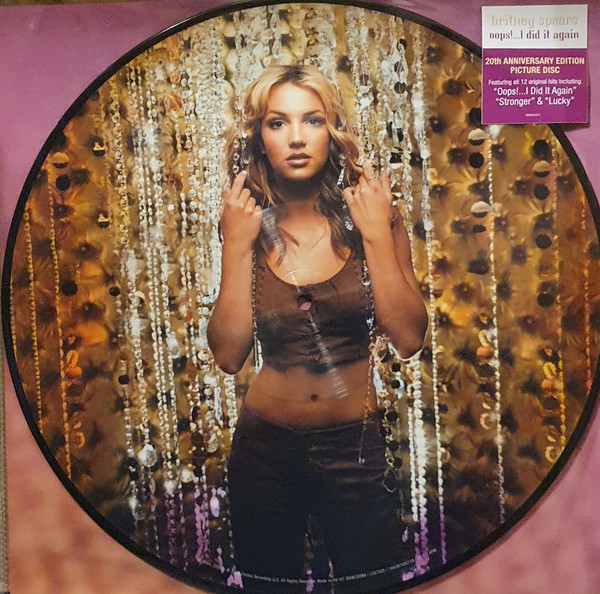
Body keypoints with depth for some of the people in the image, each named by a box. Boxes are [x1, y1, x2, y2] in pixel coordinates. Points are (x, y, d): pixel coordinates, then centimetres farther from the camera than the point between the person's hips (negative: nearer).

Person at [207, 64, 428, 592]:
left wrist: (378, 234, -18)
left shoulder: (370, 216, -6)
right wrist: (236, 246, -17)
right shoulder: (250, 228, -4)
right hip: (265, 447, 1)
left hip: (358, 444, -1)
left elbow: (409, 340, -14)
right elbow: (228, 355, -13)